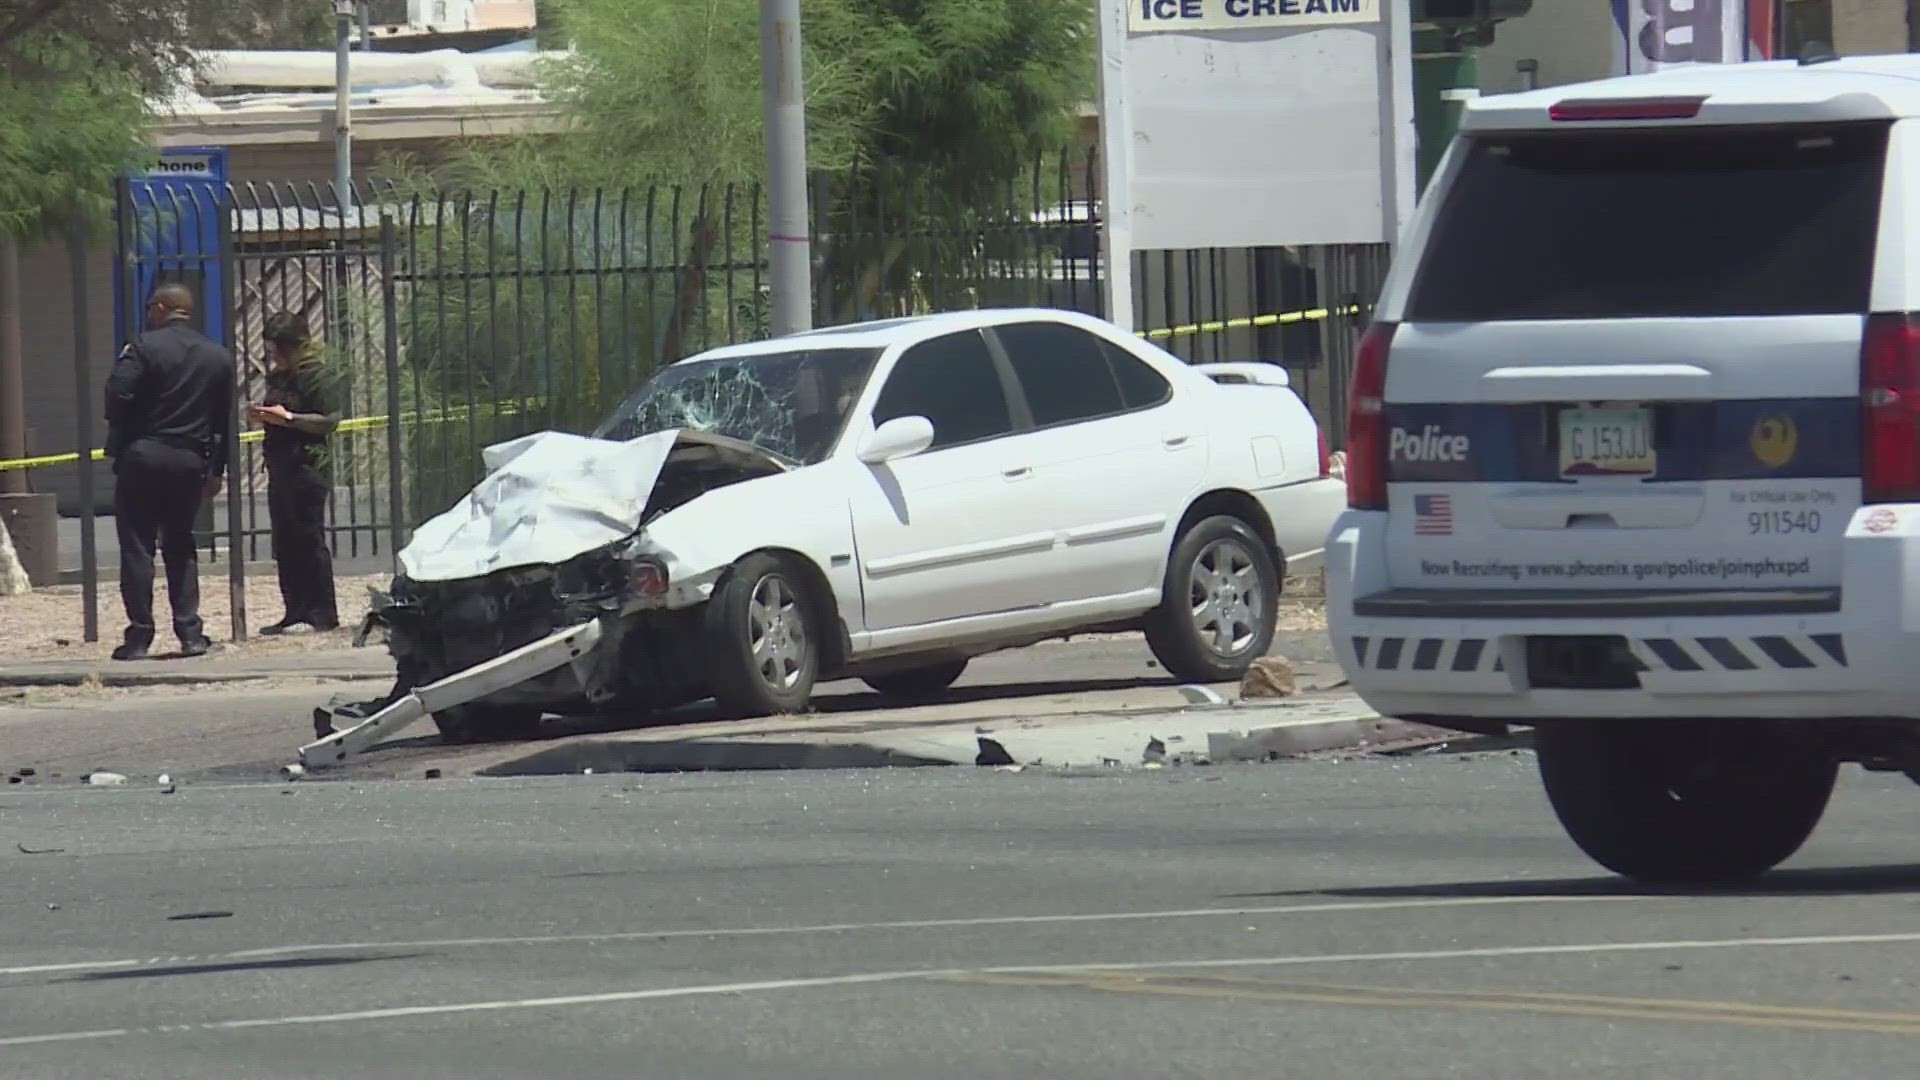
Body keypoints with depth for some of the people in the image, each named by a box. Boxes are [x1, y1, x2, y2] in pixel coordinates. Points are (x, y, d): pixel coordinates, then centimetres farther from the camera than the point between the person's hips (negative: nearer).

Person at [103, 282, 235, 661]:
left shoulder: (144, 347, -7)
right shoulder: (220, 357, 10)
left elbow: (118, 398, -14)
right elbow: (225, 419, 12)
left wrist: (117, 447, 1)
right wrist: (217, 469, 16)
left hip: (143, 458, -5)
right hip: (191, 461, 5)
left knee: (136, 547, 1)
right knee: (181, 546, 15)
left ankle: (139, 634, -2)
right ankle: (190, 633, 8)